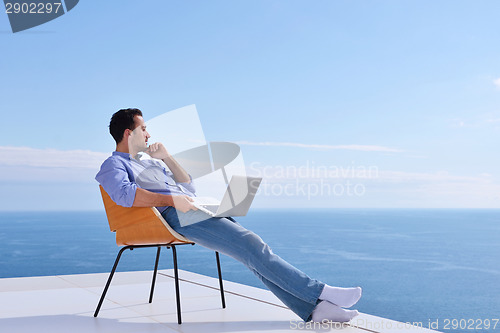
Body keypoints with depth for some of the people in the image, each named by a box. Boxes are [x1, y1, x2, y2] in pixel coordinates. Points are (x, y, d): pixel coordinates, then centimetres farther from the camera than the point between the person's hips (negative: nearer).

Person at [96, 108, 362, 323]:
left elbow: (188, 187, 29)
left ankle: (313, 309, -14)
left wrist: (166, 157, 19)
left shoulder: (149, 163, 33)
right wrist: (172, 200, -23)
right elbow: (124, 194, -17)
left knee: (254, 248, -9)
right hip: (173, 217, -8)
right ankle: (320, 292, -18)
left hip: (197, 210, 8)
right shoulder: (114, 164, 7)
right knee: (251, 246, -20)